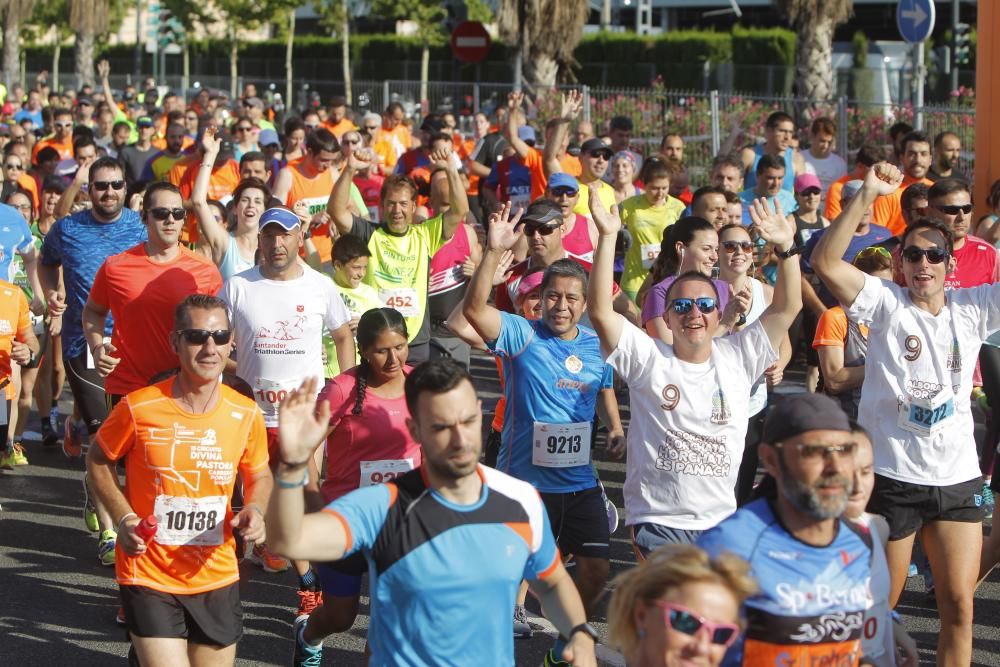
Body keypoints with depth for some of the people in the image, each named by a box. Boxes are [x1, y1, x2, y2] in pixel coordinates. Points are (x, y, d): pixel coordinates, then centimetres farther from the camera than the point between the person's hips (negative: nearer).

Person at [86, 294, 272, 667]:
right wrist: (123, 518, -10)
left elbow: (259, 475, 13)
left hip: (217, 578, 4)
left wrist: (254, 509, -8)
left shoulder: (245, 415, -4)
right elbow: (99, 461, 3)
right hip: (149, 577, -4)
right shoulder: (139, 408, -13)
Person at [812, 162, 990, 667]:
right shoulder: (885, 304, -6)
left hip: (957, 477, 3)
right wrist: (866, 196, -27)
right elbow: (825, 262, -20)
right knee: (878, 605, 7)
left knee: (959, 604, 5)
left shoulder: (973, 307, 4)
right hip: (891, 475, -3)